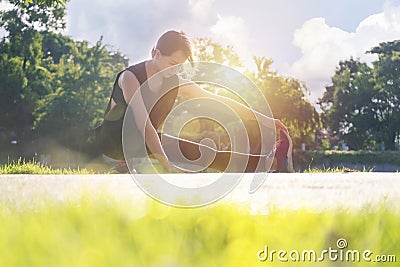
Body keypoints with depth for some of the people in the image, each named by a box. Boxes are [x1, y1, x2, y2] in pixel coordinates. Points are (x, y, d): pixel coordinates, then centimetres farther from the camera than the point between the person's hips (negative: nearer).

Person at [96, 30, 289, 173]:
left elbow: (218, 101, -2)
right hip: (113, 140, -6)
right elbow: (143, 124, -34)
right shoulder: (130, 77, -23)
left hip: (144, 141, 6)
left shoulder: (175, 82, -3)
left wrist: (261, 118, -6)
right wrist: (167, 165, -43)